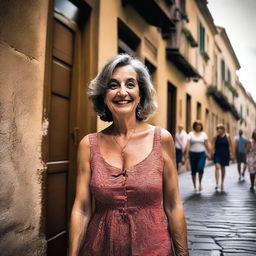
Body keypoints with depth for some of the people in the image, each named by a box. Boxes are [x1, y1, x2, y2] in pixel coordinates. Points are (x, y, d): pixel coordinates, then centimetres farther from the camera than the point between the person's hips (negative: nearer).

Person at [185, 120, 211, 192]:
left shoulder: (204, 134, 7)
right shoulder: (191, 134, 1)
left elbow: (207, 144, 8)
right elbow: (188, 144, -8)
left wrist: (209, 153, 4)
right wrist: (187, 153, -18)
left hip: (202, 154, 0)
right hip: (193, 154, 0)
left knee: (200, 169, -16)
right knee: (193, 171, 4)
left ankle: (200, 183, 9)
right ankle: (195, 186, 18)